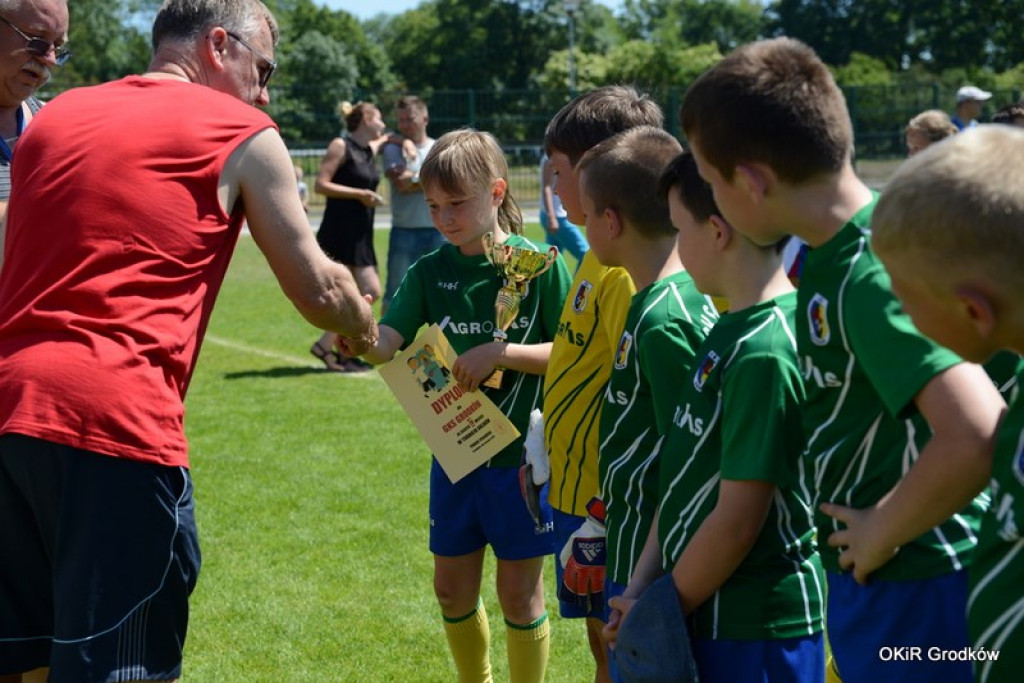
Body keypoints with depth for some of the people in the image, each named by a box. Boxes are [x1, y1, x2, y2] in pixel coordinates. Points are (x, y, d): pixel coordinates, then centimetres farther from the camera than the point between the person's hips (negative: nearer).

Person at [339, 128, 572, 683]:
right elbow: (387, 345, -12)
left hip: (521, 454, -4)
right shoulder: (430, 272, 0)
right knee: (452, 587, 14)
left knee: (519, 592, 5)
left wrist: (501, 353, -22)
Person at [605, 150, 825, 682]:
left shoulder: (763, 353, -22)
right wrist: (640, 588, 5)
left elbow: (737, 520, -21)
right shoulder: (730, 331, 6)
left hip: (756, 630, -8)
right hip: (705, 617, 8)